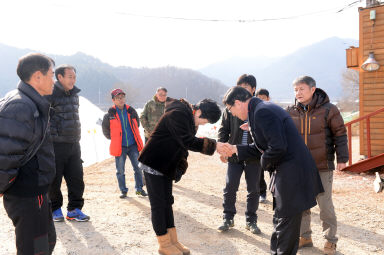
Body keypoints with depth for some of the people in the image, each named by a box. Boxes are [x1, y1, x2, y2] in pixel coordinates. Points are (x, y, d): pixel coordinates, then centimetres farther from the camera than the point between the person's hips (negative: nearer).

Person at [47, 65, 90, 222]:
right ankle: (55, 209, 20)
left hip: (74, 145, 6)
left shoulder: (74, 95, 13)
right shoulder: (50, 95, -10)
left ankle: (74, 209, 18)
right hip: (56, 145, -6)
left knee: (76, 178, 7)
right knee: (54, 180, 4)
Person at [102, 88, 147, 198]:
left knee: (138, 168, 3)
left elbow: (136, 125, 20)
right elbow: (105, 130, 10)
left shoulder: (131, 111, 3)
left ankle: (139, 188, 17)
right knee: (120, 171, 5)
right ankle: (123, 191, 18)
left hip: (133, 145, 2)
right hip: (119, 147, -2)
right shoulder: (110, 114, -4)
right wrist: (115, 139, 11)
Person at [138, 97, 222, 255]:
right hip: (153, 164, -10)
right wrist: (215, 146, -34)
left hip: (166, 166, 10)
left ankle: (173, 241, 23)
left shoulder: (190, 120, 8)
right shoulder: (178, 114, -22)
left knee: (167, 202, 14)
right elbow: (188, 142, -32)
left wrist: (181, 168, 3)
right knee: (158, 205, -1)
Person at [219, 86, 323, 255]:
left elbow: (278, 147, -26)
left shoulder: (262, 112, -19)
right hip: (285, 172, 11)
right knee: (281, 220, 21)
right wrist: (235, 149, 20)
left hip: (291, 174, -11)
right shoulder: (261, 110, 14)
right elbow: (261, 147, 22)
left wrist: (265, 163, -9)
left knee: (286, 222, 0)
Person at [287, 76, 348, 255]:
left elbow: (340, 134, -1)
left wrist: (342, 158, -5)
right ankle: (305, 237, 27)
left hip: (322, 166, -4)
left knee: (324, 203, 0)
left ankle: (330, 240, 17)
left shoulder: (328, 110, -7)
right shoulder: (291, 112, 3)